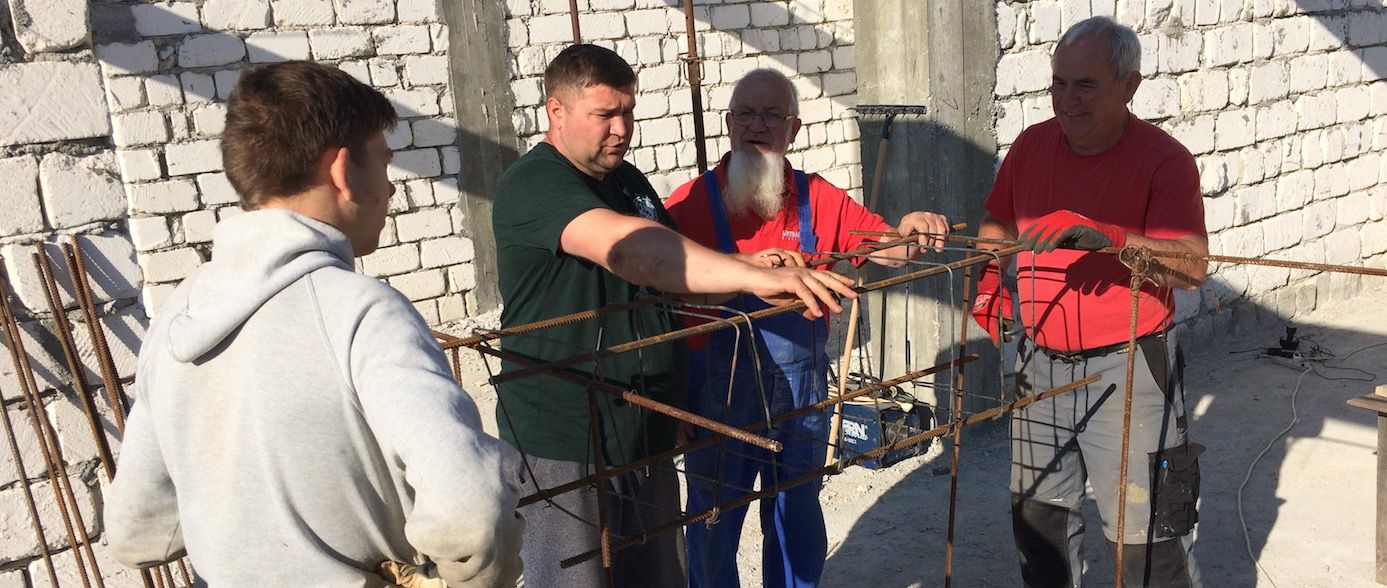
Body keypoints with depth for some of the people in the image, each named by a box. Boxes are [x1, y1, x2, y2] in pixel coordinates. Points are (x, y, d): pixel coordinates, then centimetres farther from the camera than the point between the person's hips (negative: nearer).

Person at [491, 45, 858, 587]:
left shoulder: (629, 181, 11)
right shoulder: (533, 184, -17)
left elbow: (672, 272, 22)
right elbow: (626, 250, -35)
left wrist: (751, 272, 2)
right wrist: (755, 277, -41)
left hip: (646, 429, 8)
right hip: (565, 442, -7)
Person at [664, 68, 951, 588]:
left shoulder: (819, 199, 2)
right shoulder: (690, 203, -9)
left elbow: (884, 248, 1)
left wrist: (909, 233, -21)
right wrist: (746, 267, -34)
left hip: (801, 387, 3)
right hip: (719, 389, -3)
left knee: (798, 528, 20)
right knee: (714, 529, 13)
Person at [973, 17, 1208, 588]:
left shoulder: (1165, 160, -13)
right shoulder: (1031, 145, 2)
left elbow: (1191, 267, -25)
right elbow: (997, 223, 17)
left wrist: (1106, 236, -39)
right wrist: (987, 280, -1)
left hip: (1126, 369, -5)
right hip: (1041, 363, 5)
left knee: (1147, 531, 1)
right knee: (1039, 514, 19)